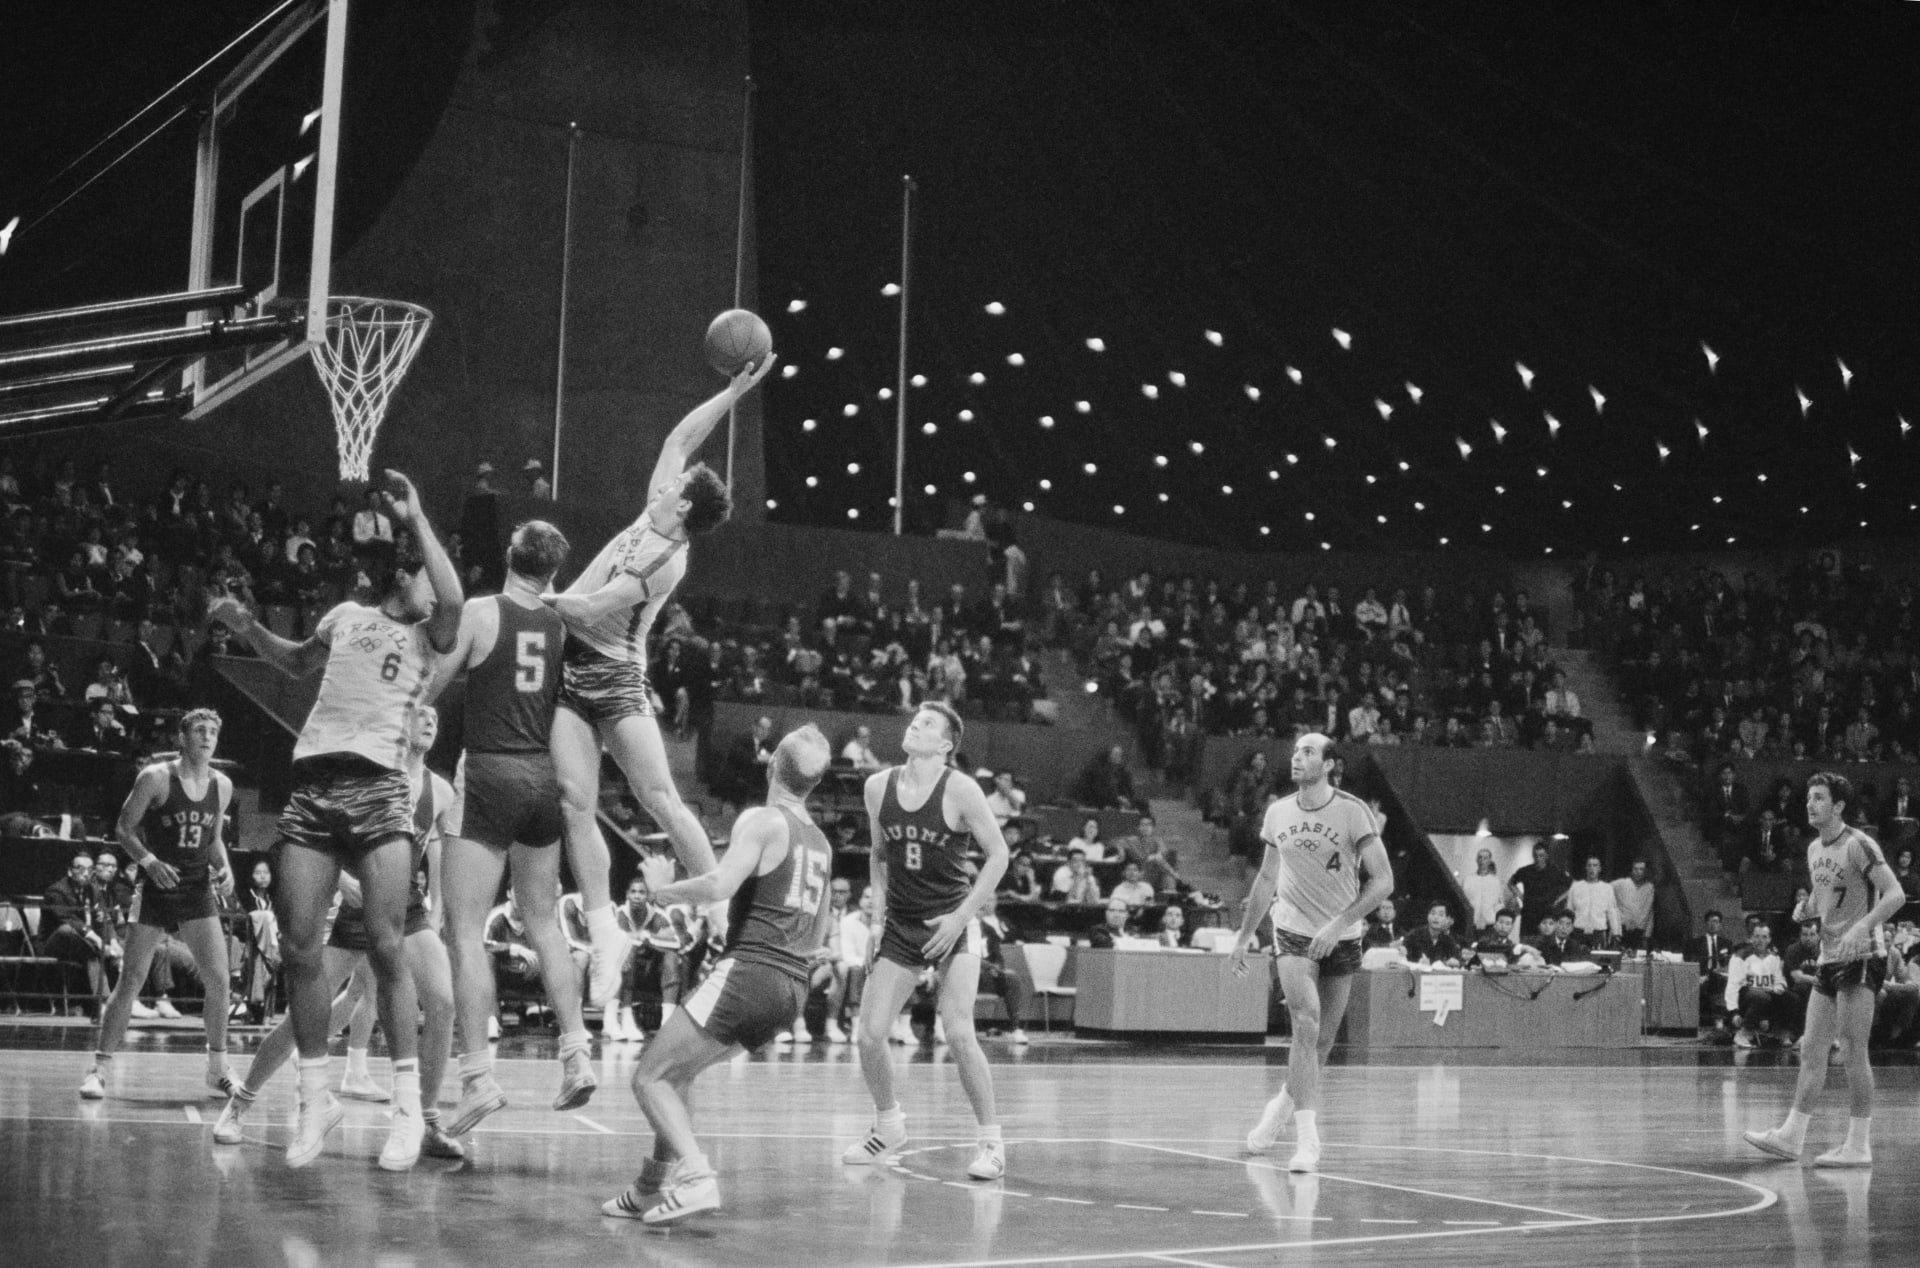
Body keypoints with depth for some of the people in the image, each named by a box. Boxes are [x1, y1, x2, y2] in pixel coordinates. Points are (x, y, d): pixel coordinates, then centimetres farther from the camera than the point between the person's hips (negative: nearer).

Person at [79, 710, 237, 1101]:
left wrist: (224, 867, -1)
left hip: (198, 889, 4)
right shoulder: (156, 778, -9)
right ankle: (100, 1067, 3)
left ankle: (218, 1067, 9)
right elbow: (123, 827, -5)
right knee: (131, 981, -5)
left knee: (219, 979, -4)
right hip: (155, 888, -4)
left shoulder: (222, 785, 5)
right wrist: (148, 860, -20)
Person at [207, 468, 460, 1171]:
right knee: (300, 947, 0)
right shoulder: (347, 616, 19)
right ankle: (316, 1096, 12)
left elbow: (454, 600, -15)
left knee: (386, 945, -12)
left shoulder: (427, 636, 9)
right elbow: (298, 664, 39)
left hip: (378, 790, -3)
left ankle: (408, 1106, -7)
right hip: (312, 786, 3)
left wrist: (415, 519, -10)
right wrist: (245, 626, 24)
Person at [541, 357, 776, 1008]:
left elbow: (590, 609, -22)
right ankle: (605, 933, -3)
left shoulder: (667, 561, -16)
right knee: (576, 804, -4)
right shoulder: (654, 515, 7)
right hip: (572, 674, 7)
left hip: (614, 679, -7)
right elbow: (679, 439, 16)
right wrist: (734, 391, 14)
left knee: (661, 800, -11)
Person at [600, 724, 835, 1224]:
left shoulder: (761, 820, -6)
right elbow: (819, 935, 27)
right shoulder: (820, 841, 19)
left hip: (748, 971, -8)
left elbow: (719, 886, -21)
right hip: (793, 989, 8)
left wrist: (666, 892, -5)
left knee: (650, 1076, -4)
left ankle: (695, 1176, -21)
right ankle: (653, 1189, 21)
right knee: (676, 1071, 22)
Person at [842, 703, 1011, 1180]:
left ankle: (991, 1141, -2)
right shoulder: (878, 787, 1)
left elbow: (998, 855, -7)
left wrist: (962, 915, -12)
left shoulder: (960, 790, -12)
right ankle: (888, 1125, 24)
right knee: (869, 1036, -1)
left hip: (951, 925, -4)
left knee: (958, 1034, -17)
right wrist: (878, 911, 5)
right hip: (899, 926, 5)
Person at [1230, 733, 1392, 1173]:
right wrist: (1244, 937, 15)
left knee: (1321, 1041, 8)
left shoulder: (1352, 812, -11)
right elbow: (1267, 880, 14)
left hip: (1342, 938, 0)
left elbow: (1383, 880, -13)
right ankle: (1307, 1138, -21)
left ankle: (1284, 1104, 34)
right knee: (1306, 1025, -18)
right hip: (1293, 932, 0)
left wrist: (1338, 924, -22)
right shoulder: (1278, 813, 1)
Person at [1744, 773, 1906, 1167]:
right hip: (1829, 957, 8)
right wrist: (1806, 908, 4)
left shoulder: (1857, 845, -13)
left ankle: (1859, 1145, -2)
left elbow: (1895, 894, -19)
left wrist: (1862, 927, -32)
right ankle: (1792, 1135, 14)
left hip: (1862, 956, -8)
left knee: (1852, 1051, -8)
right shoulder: (1814, 849, 13)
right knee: (1811, 1049, 9)